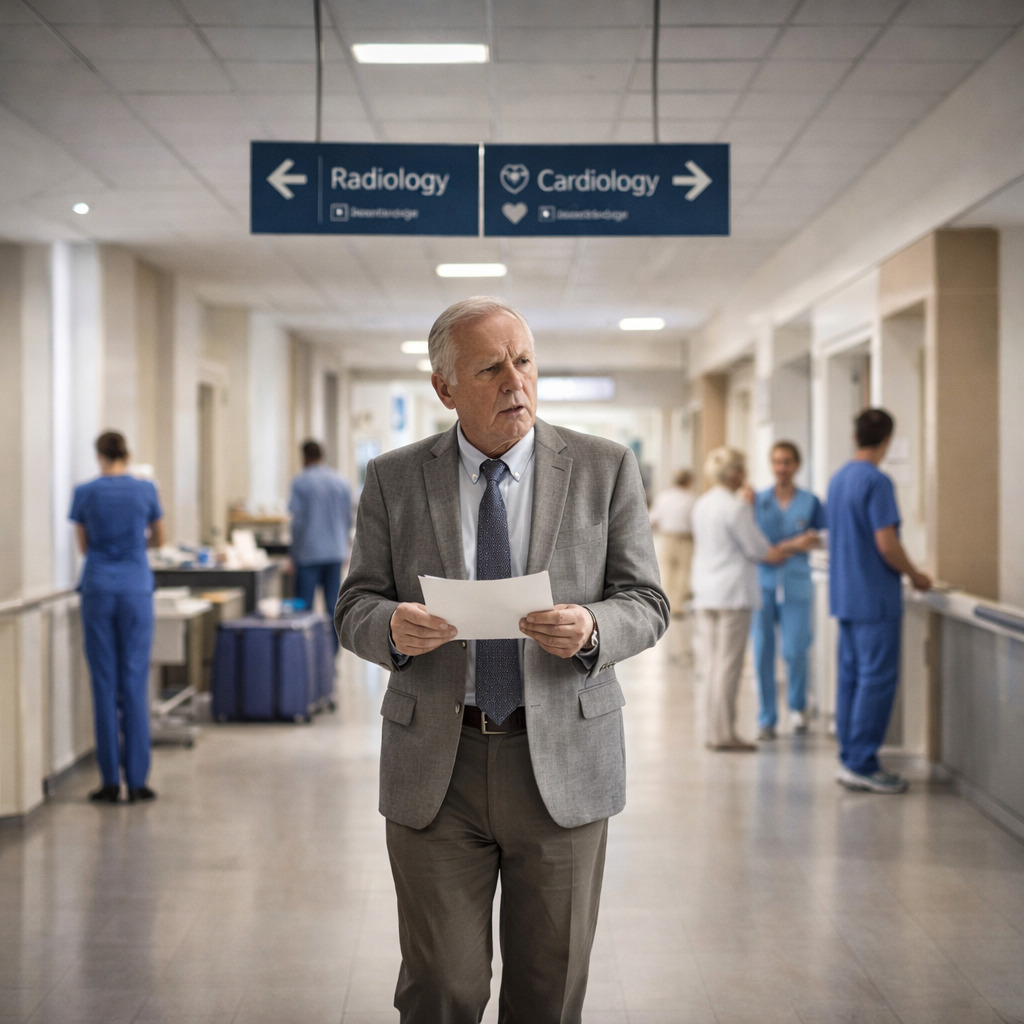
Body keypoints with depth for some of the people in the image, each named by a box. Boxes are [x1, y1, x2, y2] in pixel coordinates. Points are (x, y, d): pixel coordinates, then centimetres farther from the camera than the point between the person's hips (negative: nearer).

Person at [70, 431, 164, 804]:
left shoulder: (84, 493, -1)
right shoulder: (145, 490, -1)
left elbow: (84, 546, 10)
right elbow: (158, 539, 13)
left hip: (98, 590, 0)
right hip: (136, 590, 0)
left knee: (104, 684, 3)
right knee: (135, 682, 1)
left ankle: (111, 781, 5)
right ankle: (136, 780, 2)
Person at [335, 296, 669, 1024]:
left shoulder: (606, 470, 0)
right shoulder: (394, 480, 3)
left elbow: (647, 604, 0)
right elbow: (355, 606, 4)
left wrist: (592, 630, -22)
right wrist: (392, 627, -19)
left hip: (562, 762, 0)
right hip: (433, 768, 0)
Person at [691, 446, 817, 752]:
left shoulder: (701, 504, 11)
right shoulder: (735, 507, -14)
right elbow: (758, 549, -9)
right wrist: (793, 546, 6)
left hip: (705, 592, 8)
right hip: (733, 593, -8)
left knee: (710, 665, 10)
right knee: (728, 665, -4)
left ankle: (712, 731, 13)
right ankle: (724, 734, -2)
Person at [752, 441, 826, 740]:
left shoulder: (810, 502, 5)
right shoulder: (758, 500, 8)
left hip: (796, 586, -1)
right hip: (763, 583, 1)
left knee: (795, 651, -6)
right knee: (762, 653, -1)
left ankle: (797, 706, 23)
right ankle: (766, 720, 10)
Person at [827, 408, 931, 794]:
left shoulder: (838, 480, 13)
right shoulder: (876, 482, -15)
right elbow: (886, 544, -20)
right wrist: (915, 575, -3)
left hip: (845, 595, 9)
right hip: (875, 599, -9)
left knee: (851, 675, 11)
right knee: (878, 679, -5)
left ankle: (850, 760, 14)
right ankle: (861, 764, -4)